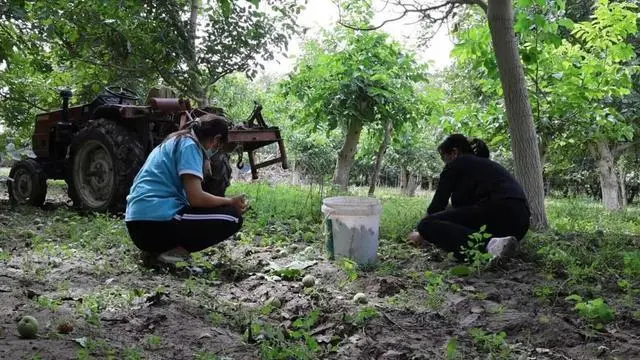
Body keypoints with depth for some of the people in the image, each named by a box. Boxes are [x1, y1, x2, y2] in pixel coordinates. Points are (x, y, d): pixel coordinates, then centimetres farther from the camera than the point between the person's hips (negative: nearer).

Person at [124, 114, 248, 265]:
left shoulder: (173, 142, 23)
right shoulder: (189, 145, -5)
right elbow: (196, 198, -14)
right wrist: (231, 202, 0)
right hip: (156, 223, -10)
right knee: (232, 217, -4)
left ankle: (156, 247, 11)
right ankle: (175, 251, -9)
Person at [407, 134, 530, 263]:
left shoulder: (457, 164, 10)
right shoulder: (487, 164, 33)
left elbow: (439, 202, 11)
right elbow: (464, 204, 39)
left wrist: (423, 234, 28)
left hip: (496, 212, -9)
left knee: (427, 225, -9)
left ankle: (487, 244, -27)